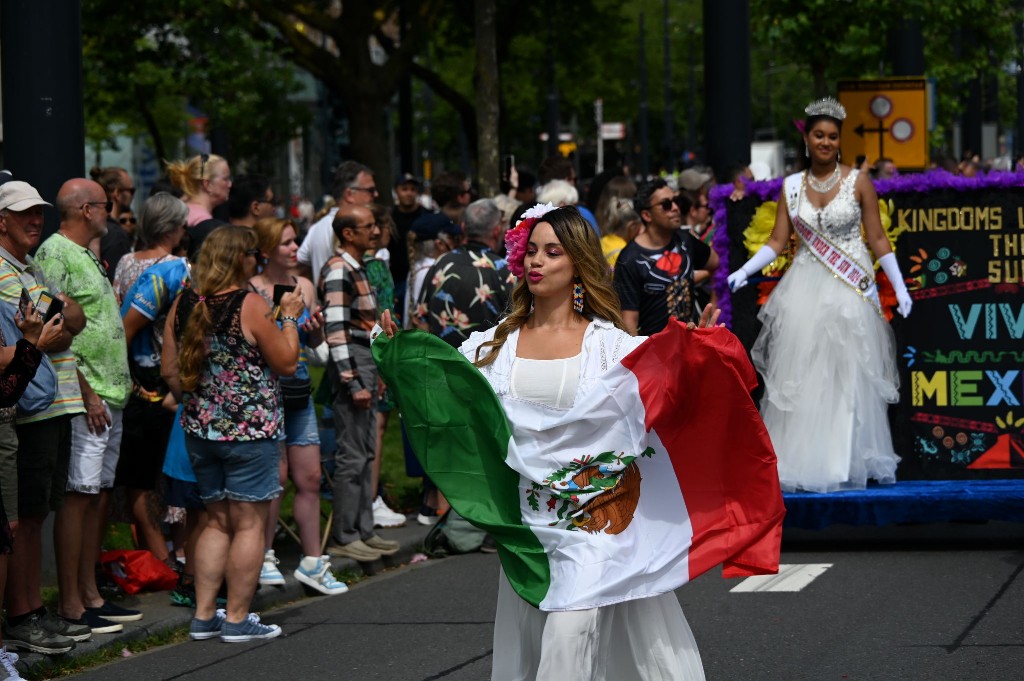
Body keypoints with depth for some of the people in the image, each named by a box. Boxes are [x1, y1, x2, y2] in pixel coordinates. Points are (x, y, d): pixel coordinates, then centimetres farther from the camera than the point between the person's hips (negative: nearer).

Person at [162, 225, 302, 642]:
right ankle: (237, 619, 3)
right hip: (249, 430, -6)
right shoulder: (249, 305, -14)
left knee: (217, 521, 15)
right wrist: (289, 317, 3)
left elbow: (169, 371, 7)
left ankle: (203, 615, 14)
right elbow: (286, 363, -9)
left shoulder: (184, 304, 3)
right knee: (249, 524, 2)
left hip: (200, 430, 6)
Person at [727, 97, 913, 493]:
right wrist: (744, 271, -8)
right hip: (805, 292, 2)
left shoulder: (858, 182, 1)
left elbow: (877, 239, 2)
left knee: (849, 377, -2)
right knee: (802, 378, -1)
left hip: (850, 293, -2)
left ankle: (848, 464, 4)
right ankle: (802, 464, 2)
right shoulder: (792, 187, 8)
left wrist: (899, 286, -2)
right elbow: (777, 242, 5)